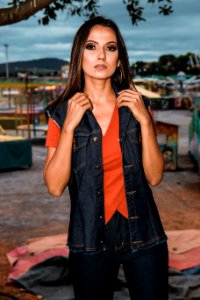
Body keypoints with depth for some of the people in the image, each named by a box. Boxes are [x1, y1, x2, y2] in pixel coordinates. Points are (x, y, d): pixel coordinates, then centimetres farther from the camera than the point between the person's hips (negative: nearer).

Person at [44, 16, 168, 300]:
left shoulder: (136, 106, 1)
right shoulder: (62, 113, -3)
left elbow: (154, 177, -5)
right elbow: (55, 186, -11)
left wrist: (144, 120, -14)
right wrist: (69, 126, -17)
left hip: (143, 235, 1)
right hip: (91, 238, -1)